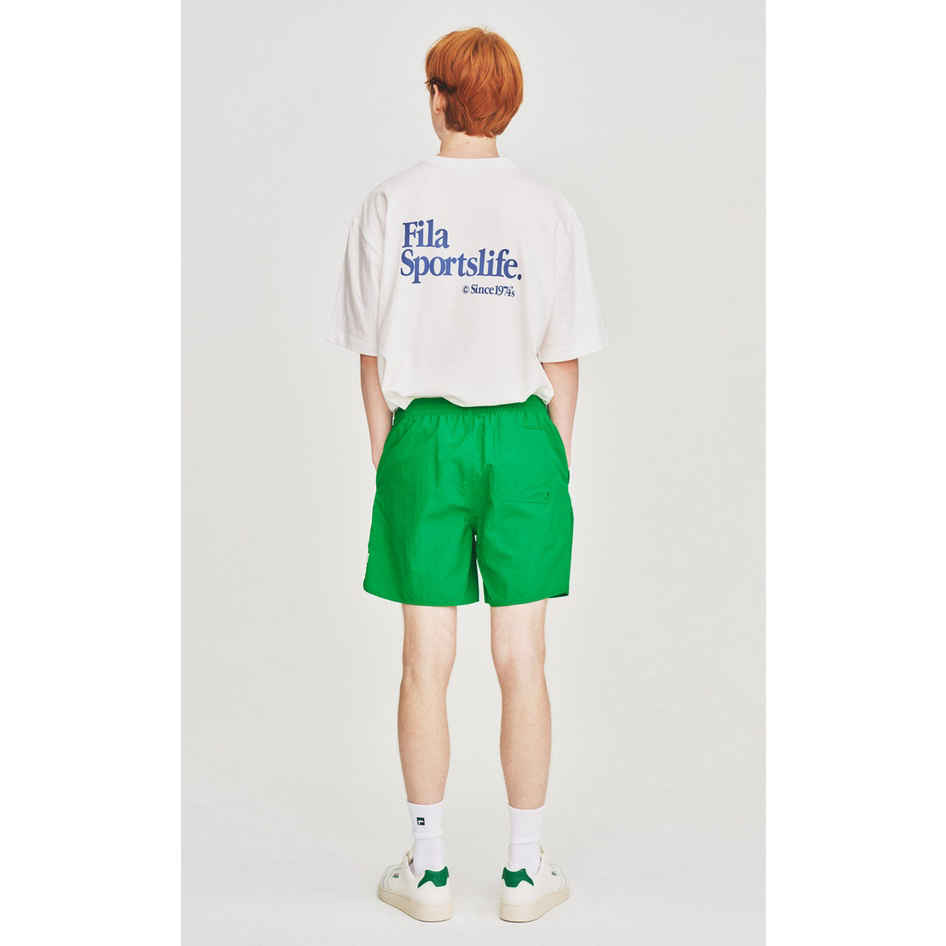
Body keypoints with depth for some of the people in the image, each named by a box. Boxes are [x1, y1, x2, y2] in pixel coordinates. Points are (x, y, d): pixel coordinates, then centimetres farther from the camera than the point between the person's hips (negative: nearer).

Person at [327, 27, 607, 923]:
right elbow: (563, 358, 0)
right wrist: (558, 461, 10)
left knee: (426, 662, 8)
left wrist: (385, 457, 11)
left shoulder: (387, 207, -1)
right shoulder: (547, 209, -2)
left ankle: (429, 870, 19)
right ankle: (524, 871, 18)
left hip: (423, 436, 0)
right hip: (521, 438, 0)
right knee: (522, 662, 7)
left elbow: (372, 357, 1)